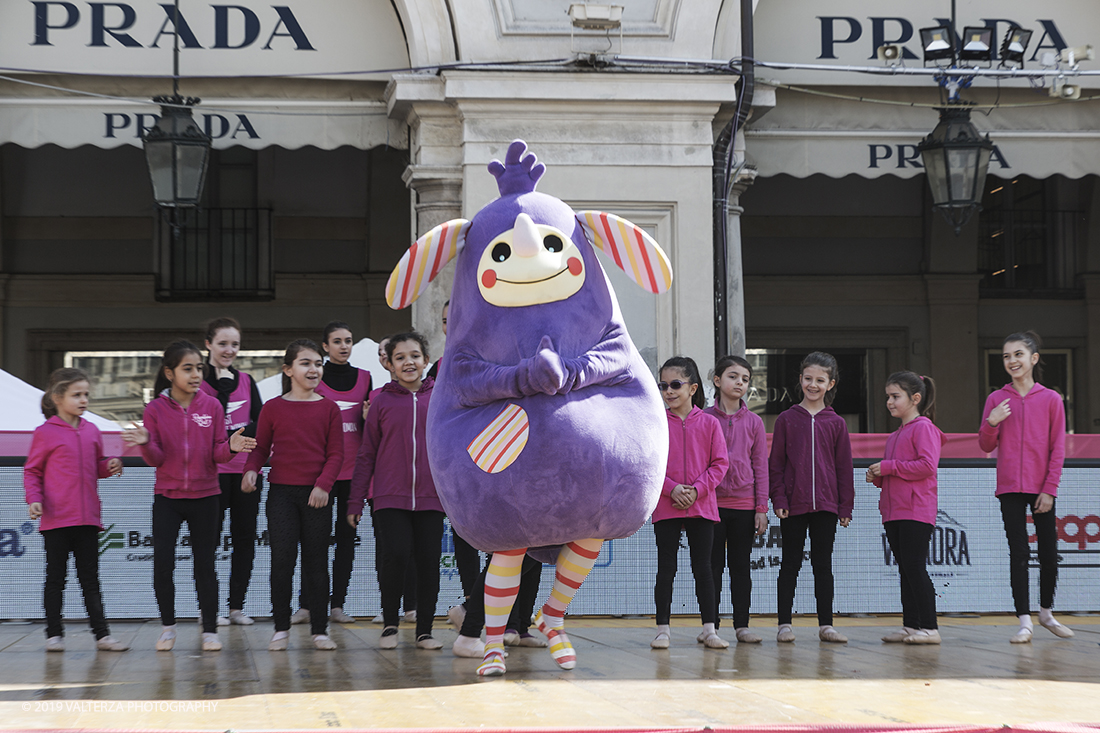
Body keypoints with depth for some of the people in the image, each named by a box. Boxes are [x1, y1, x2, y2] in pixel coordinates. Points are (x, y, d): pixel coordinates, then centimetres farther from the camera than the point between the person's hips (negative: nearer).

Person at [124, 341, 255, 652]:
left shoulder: (212, 406, 0)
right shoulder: (155, 409, -2)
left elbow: (217, 453, 0)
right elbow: (156, 459, -3)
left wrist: (231, 447, -21)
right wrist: (145, 443, -23)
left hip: (205, 497, 0)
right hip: (167, 497, 0)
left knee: (205, 564, 4)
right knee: (162, 562, -6)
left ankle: (210, 629, 12)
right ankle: (168, 626, 12)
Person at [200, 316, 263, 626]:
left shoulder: (246, 381, 13)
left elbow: (261, 424, 6)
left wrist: (239, 434, -11)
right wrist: (222, 388, -18)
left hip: (245, 469, 5)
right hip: (212, 470, -5)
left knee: (245, 538, 5)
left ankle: (237, 605, 13)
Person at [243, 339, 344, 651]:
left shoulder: (329, 409, 5)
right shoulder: (272, 408, 4)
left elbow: (336, 453, 3)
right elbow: (260, 447, 8)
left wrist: (323, 484, -11)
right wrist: (251, 470, -11)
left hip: (316, 496, 1)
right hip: (282, 493, -1)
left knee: (316, 563, 4)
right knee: (282, 561, -3)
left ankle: (319, 630, 12)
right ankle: (281, 628, 7)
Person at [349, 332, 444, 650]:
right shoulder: (382, 401, 5)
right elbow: (367, 454, 7)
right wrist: (355, 501, 5)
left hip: (430, 497, 2)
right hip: (390, 497, -2)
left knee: (429, 562, 0)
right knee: (395, 555, -15)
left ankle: (424, 630, 15)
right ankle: (389, 624, 4)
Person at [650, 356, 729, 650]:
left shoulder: (709, 423, 2)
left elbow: (720, 463, 0)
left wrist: (697, 489, -13)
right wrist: (672, 489, -15)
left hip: (702, 506, 0)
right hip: (665, 507, 0)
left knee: (703, 569, 5)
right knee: (666, 570, 3)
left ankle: (709, 629, 10)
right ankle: (663, 628, 11)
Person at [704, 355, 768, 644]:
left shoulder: (754, 422, 5)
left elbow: (761, 467, 5)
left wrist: (761, 508, 0)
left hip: (744, 504, 1)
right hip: (711, 502, -1)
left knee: (741, 566, 7)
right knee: (713, 565, 3)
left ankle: (742, 625, 11)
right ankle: (710, 625, 9)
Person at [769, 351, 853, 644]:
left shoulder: (836, 423, 5)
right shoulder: (786, 419, 3)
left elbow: (844, 466, 7)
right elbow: (776, 463, 3)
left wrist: (846, 507, 4)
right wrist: (779, 499, -6)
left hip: (826, 505, 1)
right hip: (793, 505, -1)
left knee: (823, 564, 7)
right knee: (790, 563, 5)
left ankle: (826, 625, 12)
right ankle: (784, 624, 9)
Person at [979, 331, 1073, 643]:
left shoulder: (1051, 399, 0)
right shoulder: (996, 399, 4)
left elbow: (1058, 449, -1)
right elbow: (986, 446, 7)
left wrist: (1049, 489, -7)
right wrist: (991, 423, -13)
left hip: (1041, 488, 0)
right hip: (1010, 488, 0)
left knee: (1049, 552, 6)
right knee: (1019, 553, -2)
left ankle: (1047, 612, 27)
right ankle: (1024, 621, 0)